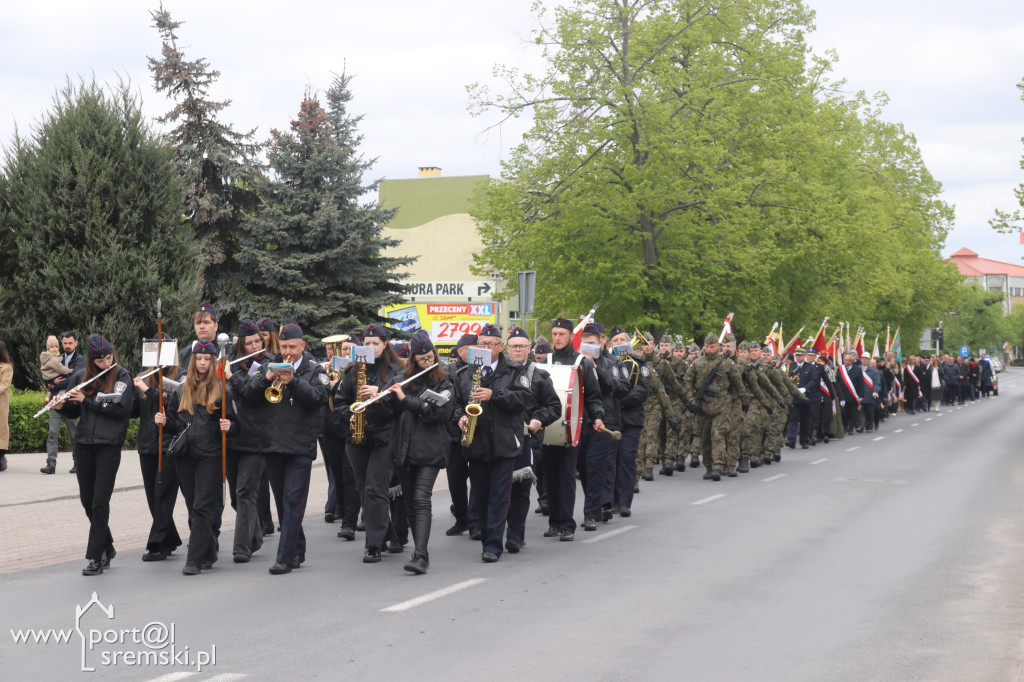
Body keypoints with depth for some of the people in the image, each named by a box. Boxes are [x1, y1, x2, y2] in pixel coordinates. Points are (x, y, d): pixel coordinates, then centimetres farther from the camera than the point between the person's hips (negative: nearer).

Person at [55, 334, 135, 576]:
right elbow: (74, 411, 15)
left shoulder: (122, 377, -4)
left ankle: (96, 557, -3)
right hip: (84, 444, 5)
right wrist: (61, 405, -7)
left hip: (109, 445, -5)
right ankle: (107, 547, 28)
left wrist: (87, 400, -16)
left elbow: (121, 410, -15)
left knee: (100, 502, -7)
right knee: (87, 500, 10)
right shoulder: (80, 377, 6)